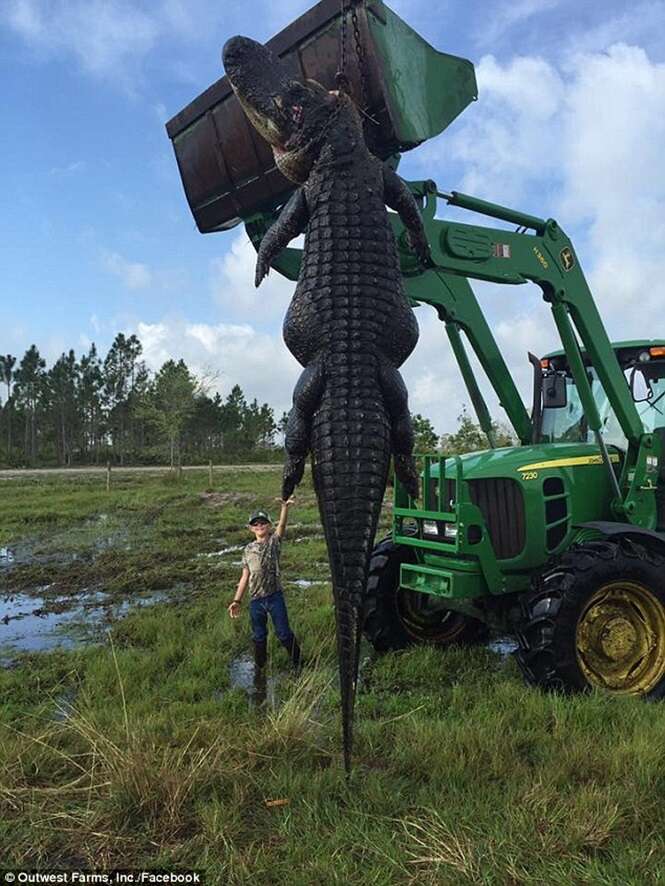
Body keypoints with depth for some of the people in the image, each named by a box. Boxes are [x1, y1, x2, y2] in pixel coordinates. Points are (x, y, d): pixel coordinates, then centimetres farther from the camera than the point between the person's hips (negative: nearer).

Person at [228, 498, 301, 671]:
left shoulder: (274, 541, 0)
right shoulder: (248, 550, 8)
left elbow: (282, 524, -19)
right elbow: (245, 577, 11)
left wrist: (285, 507, -38)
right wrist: (237, 600, 6)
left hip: (275, 597, -3)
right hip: (256, 600, 3)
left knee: (284, 633, 3)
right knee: (259, 637, 14)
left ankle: (298, 662, 22)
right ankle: (259, 668, 32)